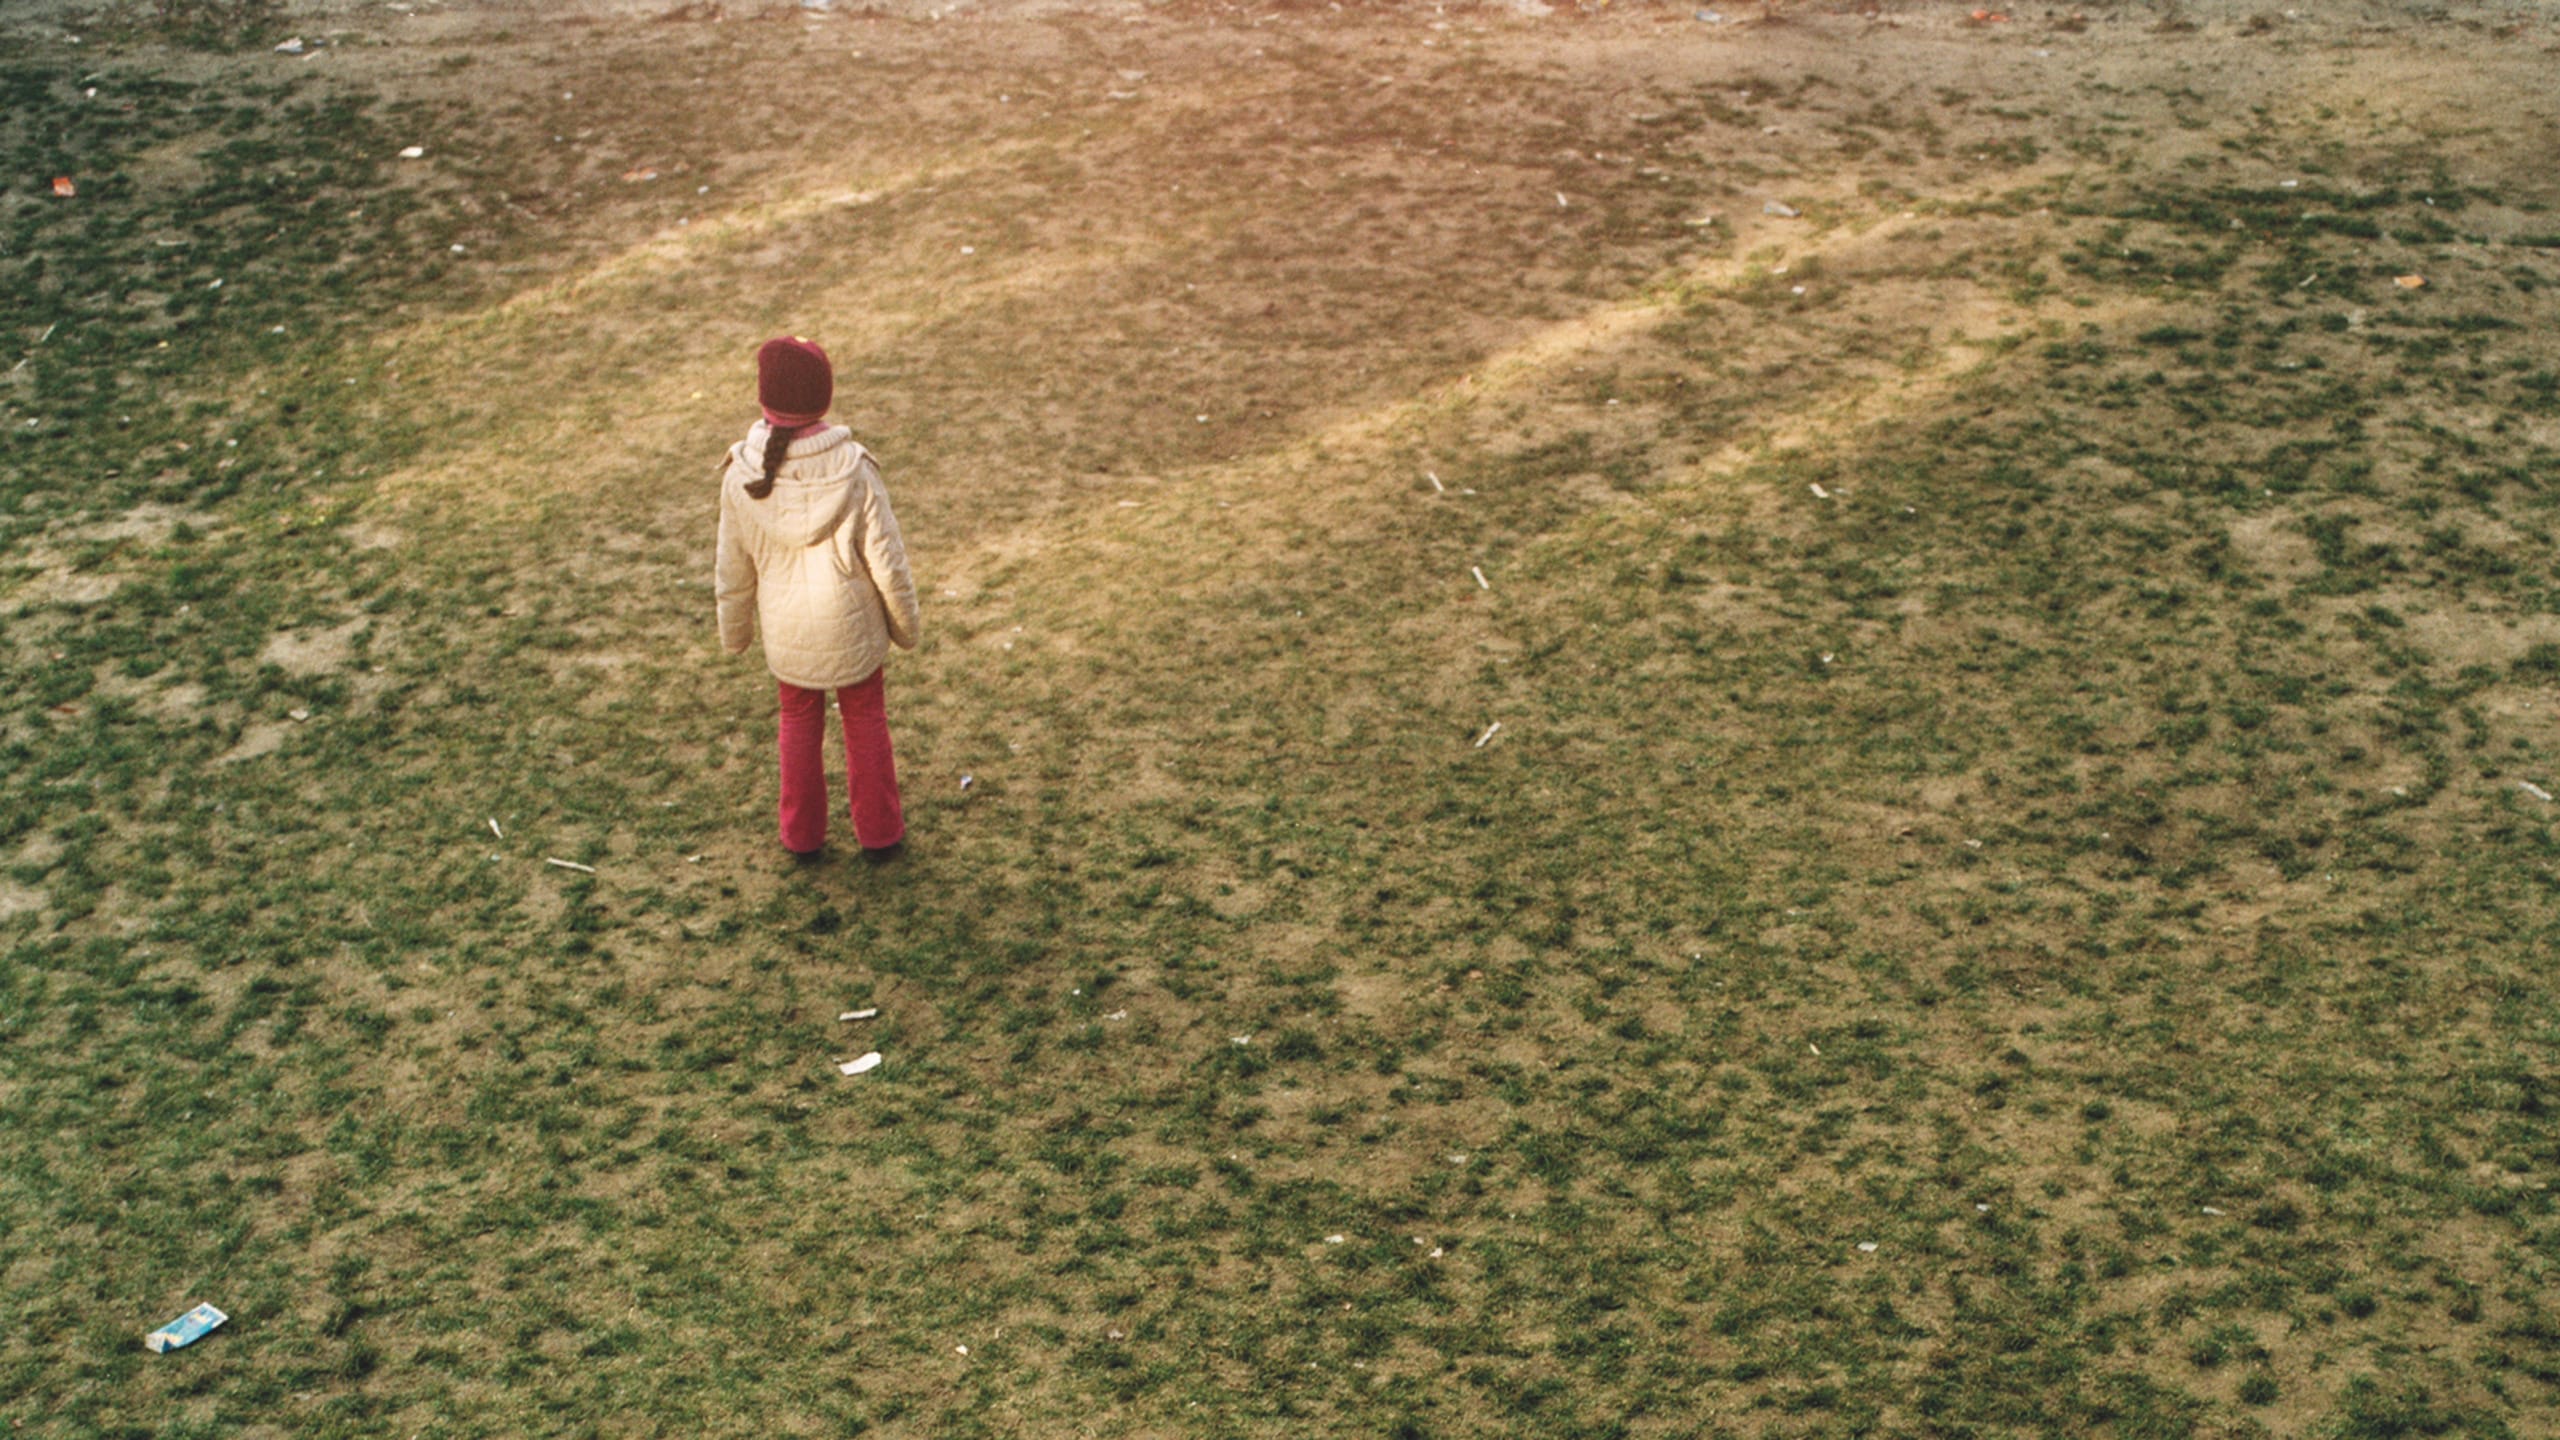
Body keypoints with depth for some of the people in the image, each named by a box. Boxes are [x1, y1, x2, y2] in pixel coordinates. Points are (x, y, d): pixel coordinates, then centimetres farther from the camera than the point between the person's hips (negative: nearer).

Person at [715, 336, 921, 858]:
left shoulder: (742, 478, -18)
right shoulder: (854, 472, -23)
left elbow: (734, 570, -6)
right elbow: (886, 561, -13)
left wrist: (733, 632, 11)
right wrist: (905, 623, 4)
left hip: (786, 632, 1)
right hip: (851, 625, -1)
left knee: (799, 721, 23)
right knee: (865, 720, 20)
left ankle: (802, 834, 34)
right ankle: (879, 832, 32)